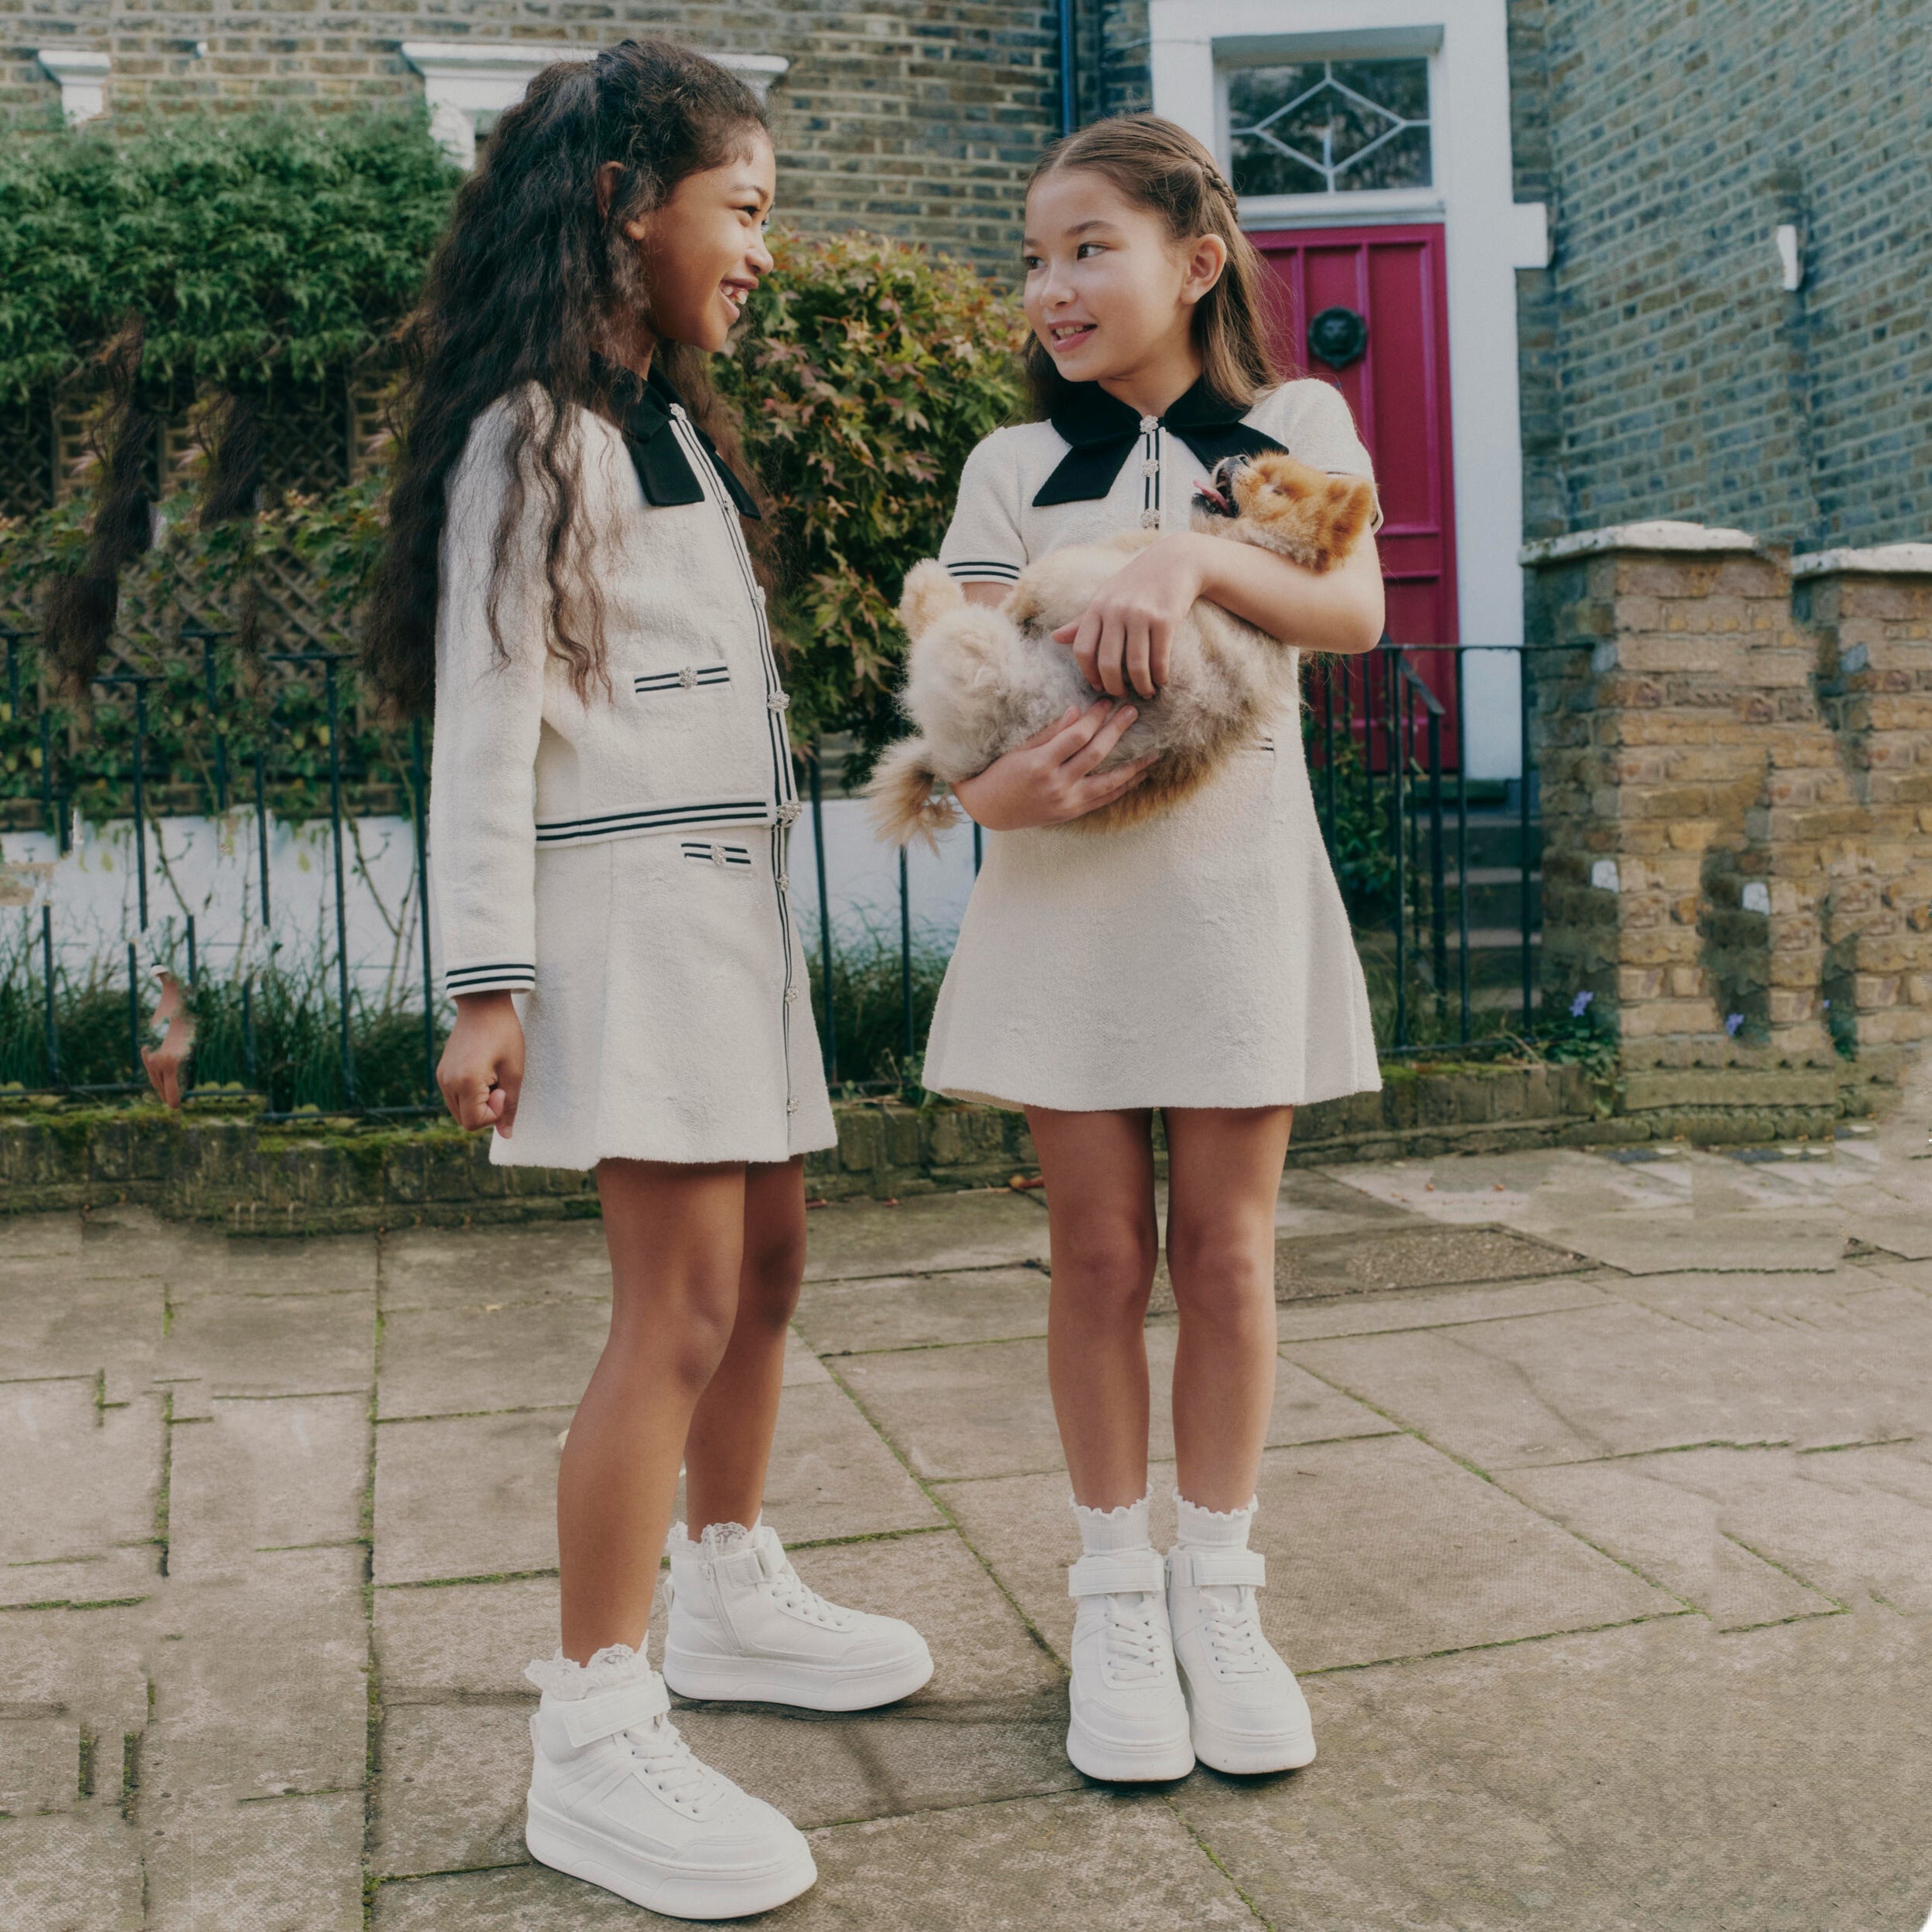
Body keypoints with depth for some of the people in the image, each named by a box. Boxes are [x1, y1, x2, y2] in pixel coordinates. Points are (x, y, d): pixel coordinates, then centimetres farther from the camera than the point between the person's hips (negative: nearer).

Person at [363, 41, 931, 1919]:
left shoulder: (673, 426, 19)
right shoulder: (535, 433, -8)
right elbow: (484, 715, -14)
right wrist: (486, 982, -19)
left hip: (729, 895, 9)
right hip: (628, 903, -9)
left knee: (763, 1260, 14)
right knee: (680, 1300, -11)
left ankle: (729, 1593, 31)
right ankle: (594, 1738, -3)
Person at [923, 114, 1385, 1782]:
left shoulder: (1295, 428, 6)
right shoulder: (1014, 469, 7)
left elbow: (1355, 611, -11)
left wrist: (1195, 556, -28)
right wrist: (995, 784, -24)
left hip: (1237, 885, 0)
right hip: (1065, 895, 1)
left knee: (1226, 1248, 4)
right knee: (1103, 1250, 4)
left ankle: (1220, 1594, 20)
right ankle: (1117, 1598, 18)